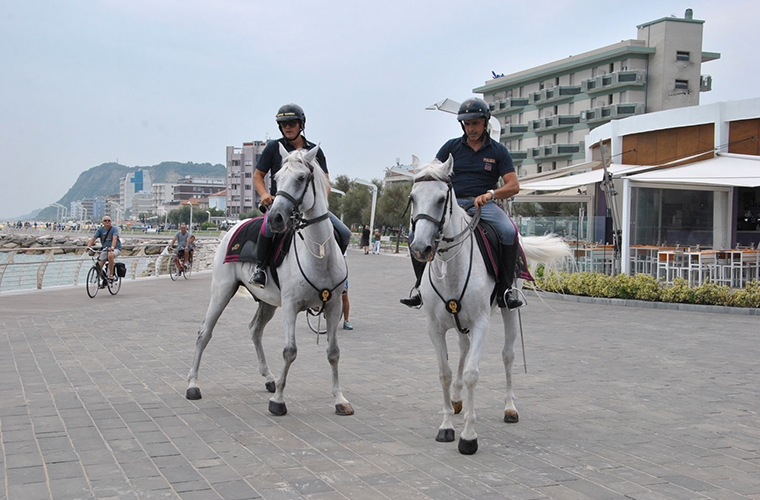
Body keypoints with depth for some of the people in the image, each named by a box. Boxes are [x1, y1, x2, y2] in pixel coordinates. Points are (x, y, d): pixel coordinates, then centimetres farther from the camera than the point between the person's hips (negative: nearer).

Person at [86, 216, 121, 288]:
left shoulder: (114, 229, -9)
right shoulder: (100, 229, 2)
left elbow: (115, 238, -26)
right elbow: (94, 238, -7)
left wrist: (112, 247, -44)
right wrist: (88, 246, -25)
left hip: (115, 249, -4)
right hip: (104, 249, 4)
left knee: (110, 255, -39)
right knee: (99, 266, -8)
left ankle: (111, 275, -26)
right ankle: (103, 281, 18)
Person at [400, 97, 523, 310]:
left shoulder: (498, 151, 7)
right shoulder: (451, 147, 11)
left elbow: (513, 186, -2)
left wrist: (491, 194, -21)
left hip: (484, 204, -2)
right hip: (452, 203, 2)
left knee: (509, 232, -33)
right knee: (416, 233, -21)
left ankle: (505, 289, -19)